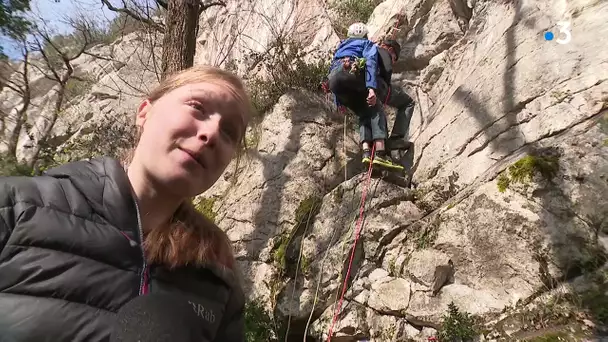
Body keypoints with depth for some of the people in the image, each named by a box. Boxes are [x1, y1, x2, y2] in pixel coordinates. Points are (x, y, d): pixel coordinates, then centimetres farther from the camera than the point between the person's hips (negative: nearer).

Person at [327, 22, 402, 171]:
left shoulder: (341, 46, 42)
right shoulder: (368, 44, 23)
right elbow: (370, 62, 0)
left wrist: (339, 101, 33)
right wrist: (371, 87, -15)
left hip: (333, 79, 6)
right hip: (350, 71, -6)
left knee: (364, 114, 12)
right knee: (375, 110, -3)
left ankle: (366, 152, -9)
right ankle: (380, 153, -21)